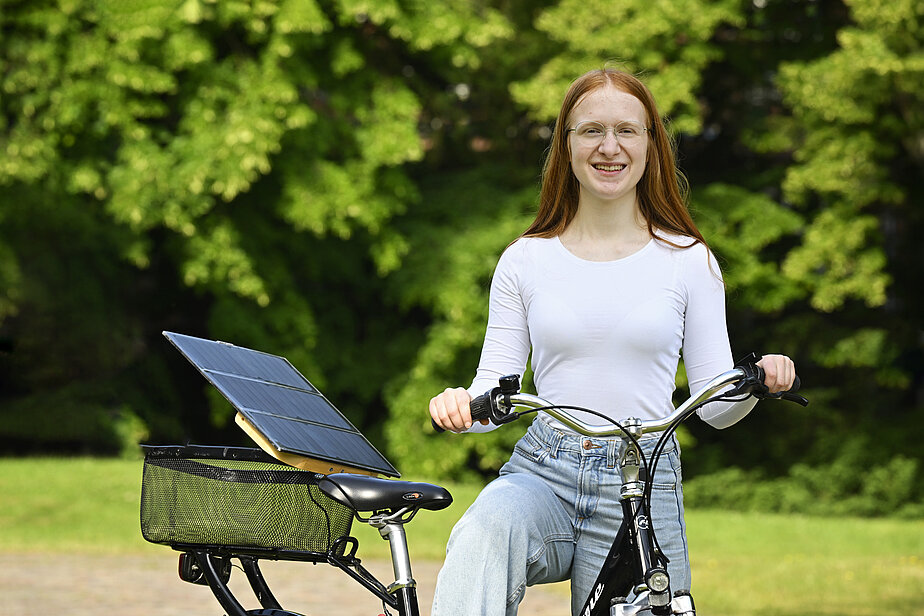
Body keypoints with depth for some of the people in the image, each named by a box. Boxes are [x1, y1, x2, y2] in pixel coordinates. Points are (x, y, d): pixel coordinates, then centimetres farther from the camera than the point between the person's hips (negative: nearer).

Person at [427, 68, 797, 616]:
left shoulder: (688, 261, 6)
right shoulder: (526, 261, 8)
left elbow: (714, 404, 7)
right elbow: (495, 392, 7)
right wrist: (461, 406, -15)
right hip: (542, 475, 0)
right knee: (484, 533, -33)